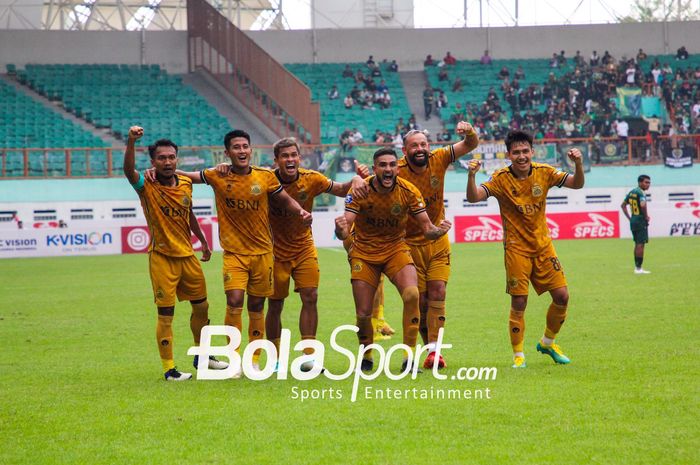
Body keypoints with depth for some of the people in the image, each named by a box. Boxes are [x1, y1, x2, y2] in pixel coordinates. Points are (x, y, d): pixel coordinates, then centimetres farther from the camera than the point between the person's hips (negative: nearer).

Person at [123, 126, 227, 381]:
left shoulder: (185, 184, 3)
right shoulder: (147, 186, -14)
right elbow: (129, 171, -35)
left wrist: (203, 241, 26)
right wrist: (131, 142, -51)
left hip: (187, 255, 6)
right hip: (162, 257, -6)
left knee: (201, 306, 17)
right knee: (165, 315, -4)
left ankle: (202, 355, 36)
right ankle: (169, 369, 5)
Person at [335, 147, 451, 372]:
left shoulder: (409, 191, -15)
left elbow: (427, 228, -11)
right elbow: (344, 232, -24)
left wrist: (439, 230, -34)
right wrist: (341, 229, -48)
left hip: (396, 249, 0)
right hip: (364, 253, 0)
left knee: (412, 294, -26)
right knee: (363, 314, -2)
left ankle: (409, 358, -15)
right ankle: (366, 358, 30)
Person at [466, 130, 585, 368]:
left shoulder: (544, 172, -3)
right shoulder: (501, 179, -12)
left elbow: (577, 184, -1)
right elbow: (473, 197, -23)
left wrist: (578, 164, -21)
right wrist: (472, 175, -41)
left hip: (543, 244, 4)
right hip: (516, 248, -4)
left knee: (561, 296, 0)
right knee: (518, 303, -6)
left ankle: (547, 343, 24)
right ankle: (518, 355, 10)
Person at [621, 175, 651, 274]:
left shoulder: (631, 192, 13)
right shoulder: (641, 192, -14)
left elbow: (623, 205, 21)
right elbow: (642, 205, -31)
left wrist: (629, 218, 19)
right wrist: (646, 216, -16)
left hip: (633, 221, 9)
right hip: (641, 221, -9)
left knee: (637, 244, 16)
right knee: (640, 244, -5)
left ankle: (637, 267, 20)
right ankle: (639, 268, -4)